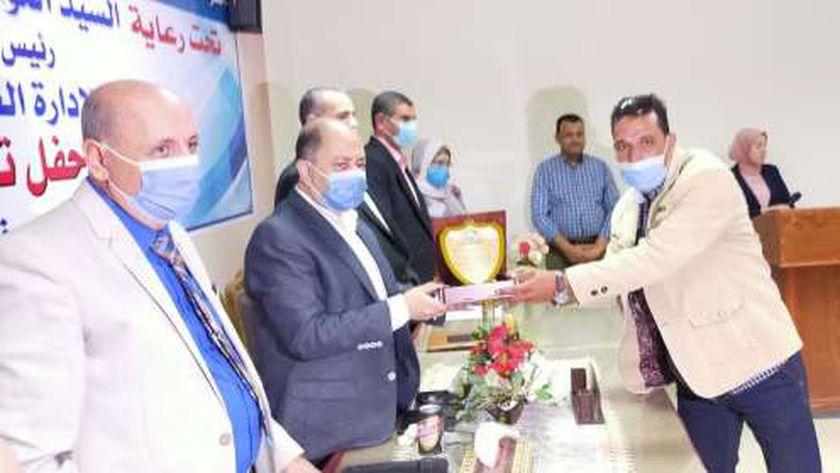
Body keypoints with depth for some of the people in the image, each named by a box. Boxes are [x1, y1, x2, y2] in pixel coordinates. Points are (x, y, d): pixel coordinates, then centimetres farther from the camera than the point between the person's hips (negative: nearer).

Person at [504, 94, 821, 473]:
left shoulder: (706, 178, -17)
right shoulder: (626, 209, 6)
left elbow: (655, 258, -29)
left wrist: (562, 286, -30)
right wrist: (540, 279, -5)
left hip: (756, 361, -6)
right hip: (696, 377, 6)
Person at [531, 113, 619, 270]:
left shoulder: (600, 167, 12)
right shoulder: (545, 169, 6)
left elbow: (614, 208, 7)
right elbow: (539, 215, -1)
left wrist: (599, 246, -7)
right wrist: (568, 248, -10)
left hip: (597, 247, 1)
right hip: (561, 252, -1)